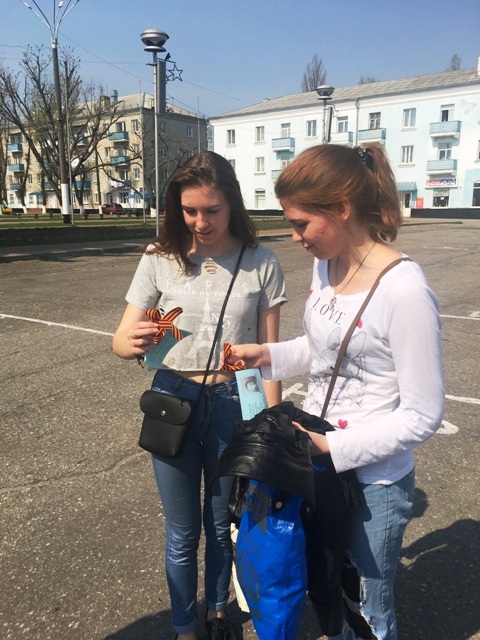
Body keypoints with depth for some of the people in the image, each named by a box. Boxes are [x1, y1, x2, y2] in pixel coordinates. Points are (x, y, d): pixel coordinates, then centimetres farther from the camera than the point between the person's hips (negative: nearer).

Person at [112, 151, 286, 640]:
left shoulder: (261, 263, -7)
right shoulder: (160, 259, -6)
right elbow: (121, 339, -6)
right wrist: (131, 342, -29)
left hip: (234, 403, 0)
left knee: (222, 525, 19)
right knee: (182, 533, 14)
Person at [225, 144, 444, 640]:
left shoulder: (404, 290, -25)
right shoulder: (325, 264, -2)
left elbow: (422, 416, -19)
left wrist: (332, 446, -19)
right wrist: (267, 355, -4)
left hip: (372, 482, -6)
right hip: (316, 461, 6)